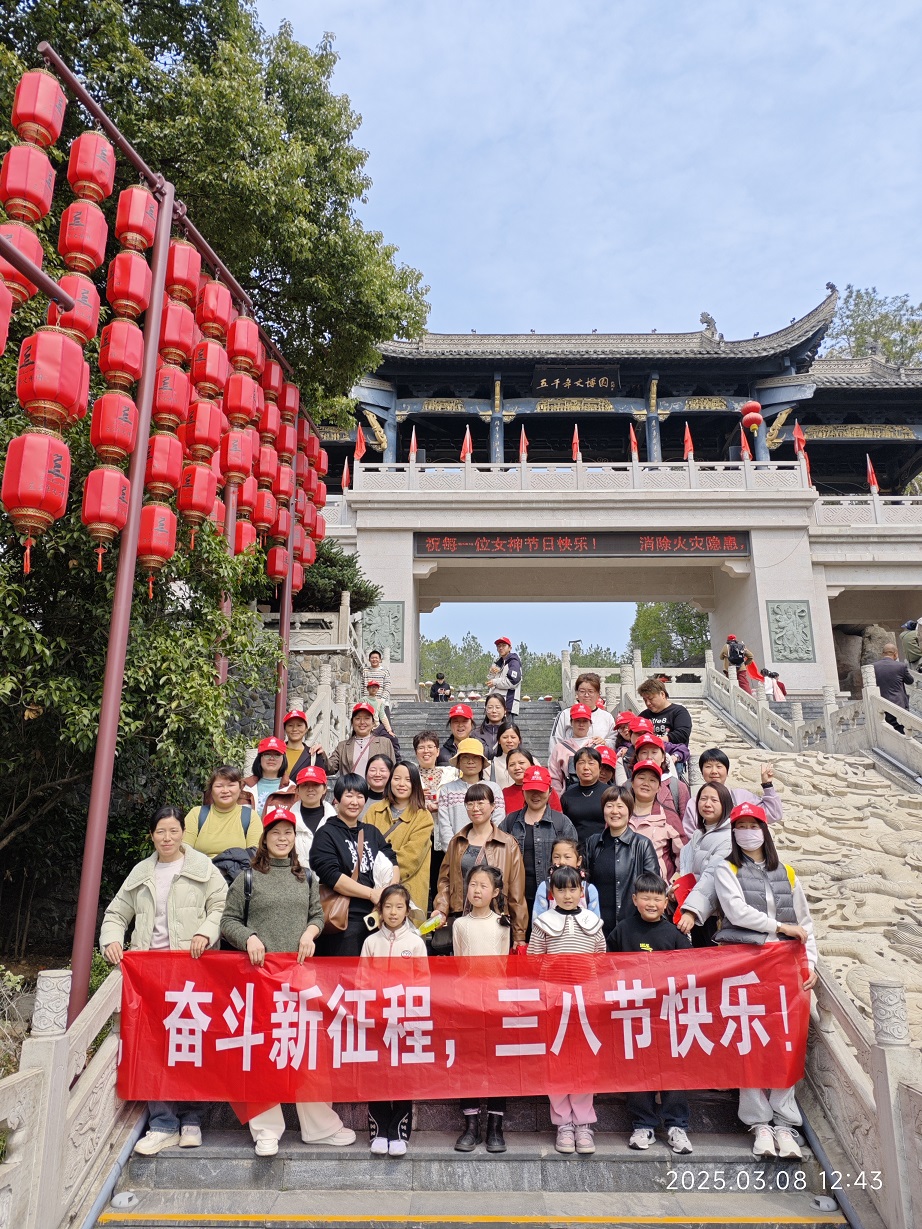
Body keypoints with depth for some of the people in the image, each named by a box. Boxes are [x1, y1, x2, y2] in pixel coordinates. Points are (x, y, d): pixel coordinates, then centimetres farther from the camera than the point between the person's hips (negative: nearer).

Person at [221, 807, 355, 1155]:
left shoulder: (306, 878, 13)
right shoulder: (248, 878, 3)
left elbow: (317, 914, 17)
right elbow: (228, 921, 4)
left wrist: (310, 932, -3)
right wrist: (249, 938, -13)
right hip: (260, 971, -2)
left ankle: (319, 1125, 16)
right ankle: (266, 1130, 14)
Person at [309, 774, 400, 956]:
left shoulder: (372, 832, 17)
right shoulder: (326, 834, -2)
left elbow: (391, 862, 9)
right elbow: (331, 876, -13)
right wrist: (372, 894, -14)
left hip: (377, 916, 5)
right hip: (344, 920, -5)